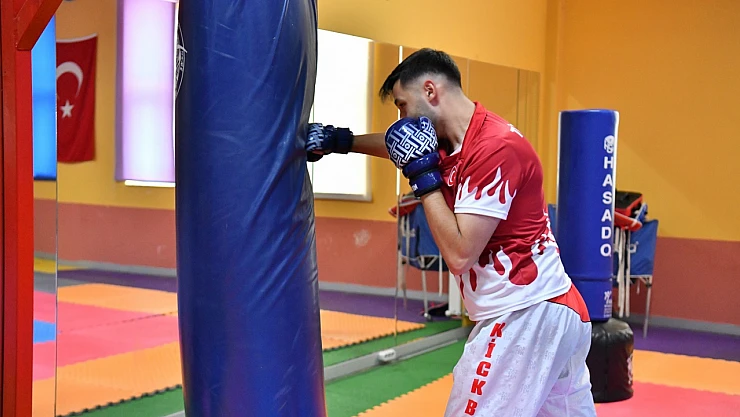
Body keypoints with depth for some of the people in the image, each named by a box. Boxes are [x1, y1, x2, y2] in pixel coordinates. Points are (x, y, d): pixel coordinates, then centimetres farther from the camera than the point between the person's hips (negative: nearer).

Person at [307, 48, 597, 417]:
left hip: (525, 317, -10)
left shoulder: (496, 147, -20)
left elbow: (459, 255, -22)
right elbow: (403, 146, 30)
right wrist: (342, 141, 18)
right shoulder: (459, 140, 9)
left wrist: (423, 175, -15)